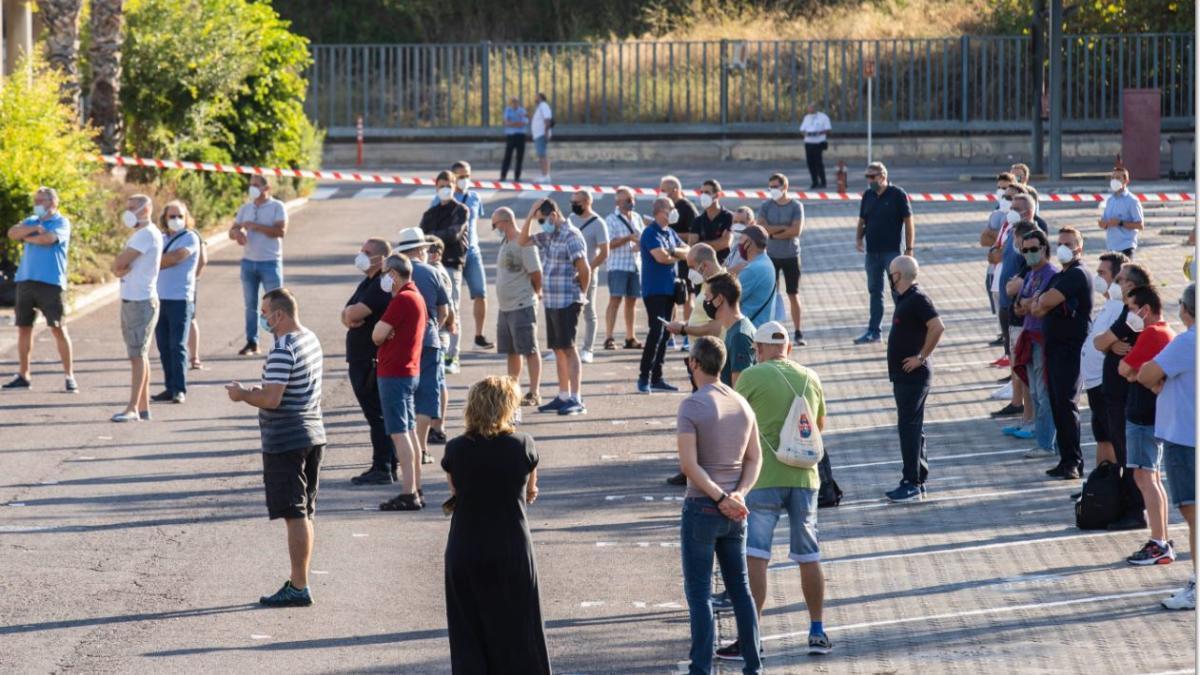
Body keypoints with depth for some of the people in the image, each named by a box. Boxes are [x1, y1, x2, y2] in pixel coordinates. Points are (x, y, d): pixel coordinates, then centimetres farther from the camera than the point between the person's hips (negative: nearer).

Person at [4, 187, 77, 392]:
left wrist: (26, 237, -1)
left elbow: (47, 239, -18)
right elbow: (12, 233, 1)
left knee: (58, 328, -6)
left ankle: (69, 375, -3)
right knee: (23, 327, 8)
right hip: (26, 280, 6)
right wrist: (34, 228, -12)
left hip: (51, 282, -6)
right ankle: (23, 375, 17)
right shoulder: (32, 221, 17)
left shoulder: (62, 222, -1)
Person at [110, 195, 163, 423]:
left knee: (137, 355, -11)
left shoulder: (148, 234, -13)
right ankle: (143, 408, 14)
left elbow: (118, 263, -18)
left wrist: (120, 266, 2)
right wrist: (122, 269, -8)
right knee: (139, 355, 11)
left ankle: (133, 408, -14)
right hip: (130, 300, 10)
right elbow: (117, 267, 11)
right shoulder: (138, 234, 18)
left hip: (141, 301, -10)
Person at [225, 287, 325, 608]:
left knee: (295, 515, -6)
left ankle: (299, 589, -4)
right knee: (303, 514, 14)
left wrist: (243, 394, -9)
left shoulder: (283, 351, -20)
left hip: (285, 443, -9)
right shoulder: (311, 340, 11)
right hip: (312, 435, 10)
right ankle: (298, 580, 21)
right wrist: (267, 382, 16)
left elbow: (271, 399, -25)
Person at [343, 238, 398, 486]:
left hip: (374, 361, -10)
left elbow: (355, 313, -24)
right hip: (361, 360, 10)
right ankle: (388, 466, 19)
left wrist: (350, 313, -2)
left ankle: (382, 468, -7)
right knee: (377, 416, 14)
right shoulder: (367, 284, 18)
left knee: (377, 416, -8)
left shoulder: (381, 285, -14)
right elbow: (348, 316, 11)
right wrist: (350, 317, -11)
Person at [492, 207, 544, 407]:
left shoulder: (523, 243, -14)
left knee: (530, 350, -4)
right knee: (511, 351, 15)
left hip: (522, 306, -9)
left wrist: (536, 292, 1)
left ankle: (534, 393, -2)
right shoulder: (504, 243, 14)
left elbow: (535, 272, -14)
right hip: (505, 306, 9)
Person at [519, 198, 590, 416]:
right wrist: (530, 216, 11)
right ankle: (563, 397, 17)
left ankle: (576, 400, -9)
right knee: (558, 349, 11)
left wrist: (581, 293, -3)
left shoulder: (571, 236, -13)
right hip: (551, 301, 9)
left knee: (568, 349, -9)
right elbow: (522, 241, 23)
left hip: (567, 302, -9)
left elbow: (584, 269, -17)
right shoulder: (548, 236, 14)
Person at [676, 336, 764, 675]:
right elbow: (755, 459, 6)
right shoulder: (742, 405, 6)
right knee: (740, 587, 14)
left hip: (701, 507, -6)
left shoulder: (692, 406, -13)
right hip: (734, 512, 6)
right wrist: (738, 494, -5)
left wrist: (720, 498, -15)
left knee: (699, 593, 0)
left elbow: (689, 464, -19)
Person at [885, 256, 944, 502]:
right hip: (904, 376, 10)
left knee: (909, 427, -8)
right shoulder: (906, 298, 13)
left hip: (913, 375, -10)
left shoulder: (917, 299, -17)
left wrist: (921, 357, -22)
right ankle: (916, 481, 19)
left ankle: (913, 484, -6)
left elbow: (938, 327, -28)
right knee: (911, 427, 13)